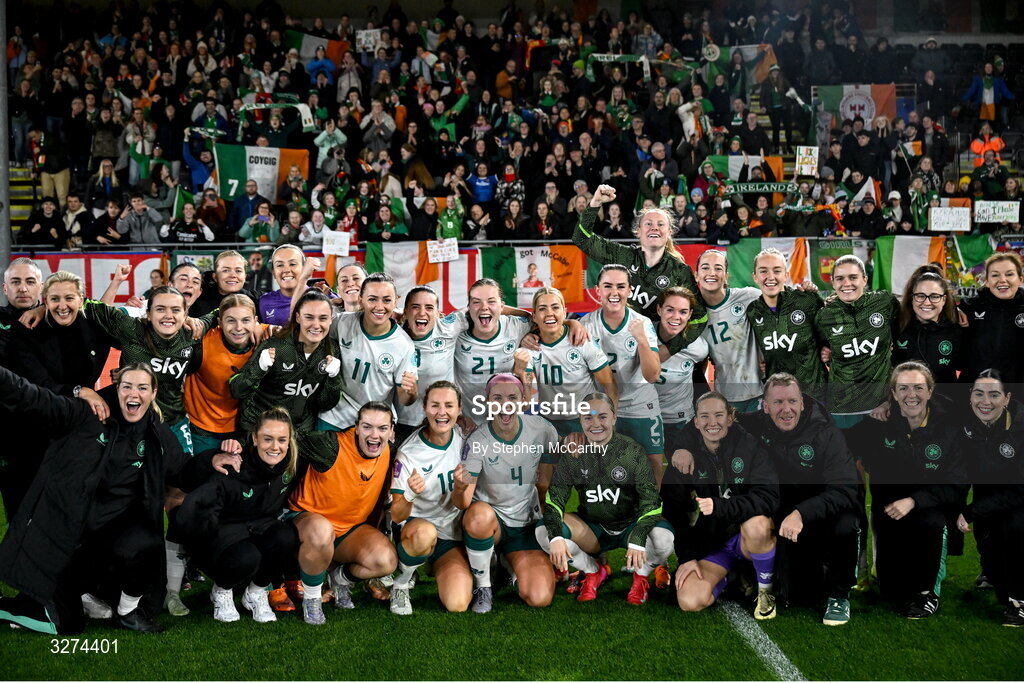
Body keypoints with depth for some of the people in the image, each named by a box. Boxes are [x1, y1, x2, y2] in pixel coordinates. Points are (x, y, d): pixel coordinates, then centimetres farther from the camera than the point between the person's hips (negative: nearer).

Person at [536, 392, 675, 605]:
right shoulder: (574, 454, -3)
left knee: (663, 538, -35)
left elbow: (650, 499, -15)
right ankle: (593, 572, 4)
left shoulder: (633, 450, -10)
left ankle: (641, 577, 2)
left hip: (630, 526, -2)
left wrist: (638, 541, -31)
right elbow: (554, 498, -6)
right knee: (544, 532, -24)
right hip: (592, 530, 2)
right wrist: (556, 537, -26)